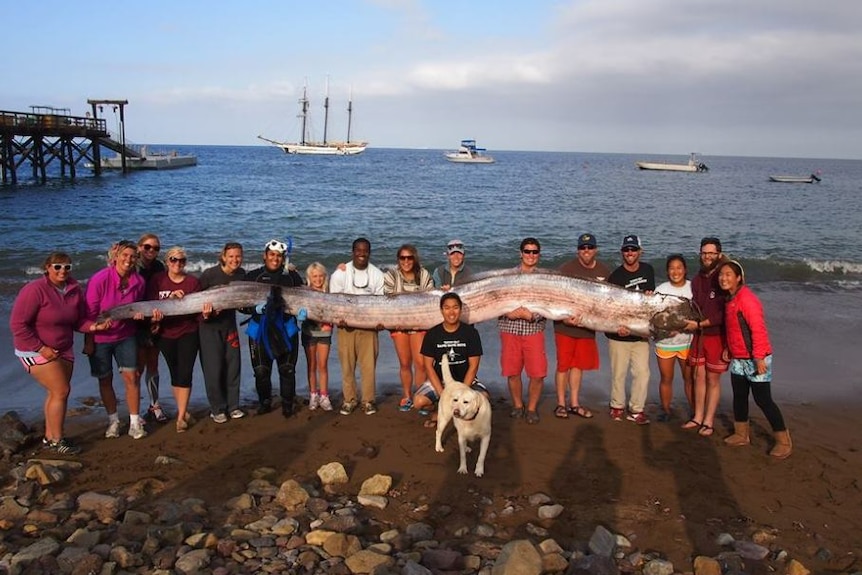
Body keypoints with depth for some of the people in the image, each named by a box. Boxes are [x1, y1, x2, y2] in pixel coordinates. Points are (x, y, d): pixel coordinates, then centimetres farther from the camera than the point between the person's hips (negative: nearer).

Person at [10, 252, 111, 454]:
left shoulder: (75, 290, -2)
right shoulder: (35, 290, -19)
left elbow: (78, 321, 4)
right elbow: (18, 324, -19)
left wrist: (94, 326, -17)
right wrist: (41, 348, -20)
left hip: (64, 350, 7)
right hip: (37, 350, -7)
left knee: (56, 393, 12)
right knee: (61, 391, -10)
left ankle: (50, 437, 26)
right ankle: (57, 441, 3)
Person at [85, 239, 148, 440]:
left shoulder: (139, 282, -6)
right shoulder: (100, 279, -18)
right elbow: (90, 313, -13)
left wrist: (138, 313, -11)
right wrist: (89, 341, -11)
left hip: (125, 335, 3)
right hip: (100, 338, -2)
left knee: (131, 377, -3)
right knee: (105, 379, 8)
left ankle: (135, 422, 7)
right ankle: (113, 420, 24)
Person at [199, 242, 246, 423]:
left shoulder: (241, 274, -1)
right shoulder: (209, 274, -15)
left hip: (229, 324, 5)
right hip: (209, 325, -4)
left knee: (233, 365, 6)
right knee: (213, 367, -3)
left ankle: (232, 406, 18)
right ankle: (217, 409, 9)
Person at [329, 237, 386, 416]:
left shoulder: (377, 274, 4)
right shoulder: (340, 273, 0)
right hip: (346, 324, -1)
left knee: (369, 364, -1)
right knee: (347, 364, 3)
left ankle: (368, 400, 9)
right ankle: (349, 399, 13)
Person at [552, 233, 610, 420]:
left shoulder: (604, 271, 4)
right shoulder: (566, 269, -9)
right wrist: (564, 317, -21)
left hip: (588, 327, 4)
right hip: (566, 326, -4)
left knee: (579, 365, 13)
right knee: (563, 365, 2)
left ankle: (574, 404, 23)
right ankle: (561, 404, 13)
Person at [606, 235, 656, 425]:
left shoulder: (648, 270, 6)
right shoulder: (615, 276, -8)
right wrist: (617, 326, -26)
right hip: (619, 335, -3)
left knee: (642, 373, 0)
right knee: (618, 373, 5)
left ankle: (636, 409, 13)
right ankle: (617, 406, 23)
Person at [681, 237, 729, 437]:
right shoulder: (697, 280, 9)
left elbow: (724, 314, -17)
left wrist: (699, 324, -17)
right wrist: (682, 324, -3)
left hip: (717, 336, -6)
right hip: (698, 335, 6)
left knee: (713, 379, 3)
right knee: (698, 376, 10)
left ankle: (708, 422, 12)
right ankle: (698, 417, 21)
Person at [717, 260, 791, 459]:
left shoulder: (746, 298, -19)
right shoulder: (730, 299, 10)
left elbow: (758, 329, -23)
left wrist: (759, 358, -24)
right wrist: (728, 349, 15)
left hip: (755, 359, -9)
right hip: (738, 359, 9)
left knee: (763, 399, -3)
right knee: (739, 396, 15)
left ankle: (783, 441, 9)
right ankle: (741, 435, 29)